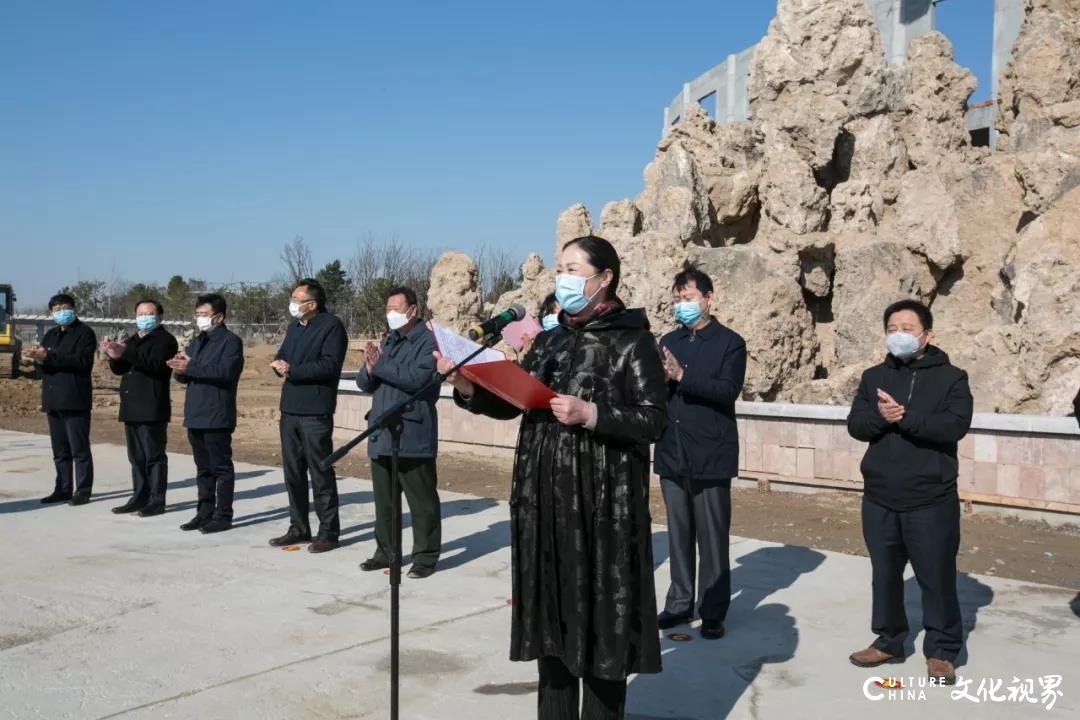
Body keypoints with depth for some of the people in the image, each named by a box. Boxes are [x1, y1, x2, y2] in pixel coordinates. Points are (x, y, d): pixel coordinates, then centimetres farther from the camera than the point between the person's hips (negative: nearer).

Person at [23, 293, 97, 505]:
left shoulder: (84, 333, -3)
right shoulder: (50, 335, 19)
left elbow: (82, 361, -18)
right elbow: (42, 367, 12)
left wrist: (49, 357, -20)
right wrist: (39, 359, -12)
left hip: (75, 400, -7)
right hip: (53, 400, 7)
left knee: (79, 448, -3)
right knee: (60, 450, 11)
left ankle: (83, 490, 2)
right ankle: (63, 489, 18)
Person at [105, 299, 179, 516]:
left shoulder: (165, 339, -5)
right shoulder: (132, 340, 22)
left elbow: (156, 364, -21)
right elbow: (119, 369, 19)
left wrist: (127, 353, -29)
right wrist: (115, 357, -4)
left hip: (152, 408, -8)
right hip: (132, 407, 8)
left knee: (154, 456, -5)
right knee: (136, 457, 11)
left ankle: (157, 501, -1)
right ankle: (139, 498, 17)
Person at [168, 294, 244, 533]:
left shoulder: (231, 341, -7)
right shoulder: (196, 342, 19)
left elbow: (225, 371, -22)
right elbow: (186, 374, 20)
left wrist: (190, 367, -21)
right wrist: (180, 370, -4)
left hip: (217, 417, -8)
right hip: (195, 415, 8)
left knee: (221, 468, -2)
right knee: (203, 469, 13)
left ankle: (223, 516, 3)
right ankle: (204, 513, 20)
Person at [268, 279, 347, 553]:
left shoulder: (331, 326, -10)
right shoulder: (294, 326, 17)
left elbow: (329, 365, -19)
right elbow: (284, 354, 19)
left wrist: (292, 369, -18)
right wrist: (279, 363, -5)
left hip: (315, 411, -8)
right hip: (290, 408, 8)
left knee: (320, 473, -2)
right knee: (293, 471, 12)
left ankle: (328, 532, 6)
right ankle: (298, 528, 23)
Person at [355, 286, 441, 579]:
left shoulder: (428, 341, -6)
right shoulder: (387, 341, 18)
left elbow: (416, 378, -22)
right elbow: (363, 382, 14)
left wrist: (380, 365, -14)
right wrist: (369, 368, -8)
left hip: (413, 436, -7)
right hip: (381, 435, 7)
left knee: (422, 500, 1)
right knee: (384, 500, 13)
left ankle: (426, 555, 9)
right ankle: (385, 551, 23)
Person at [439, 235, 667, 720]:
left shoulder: (631, 341, -5)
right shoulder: (550, 339, 13)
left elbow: (653, 420, -10)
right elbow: (509, 403, 10)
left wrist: (590, 415, -21)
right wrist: (468, 388, -7)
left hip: (602, 500, -6)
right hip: (544, 495, 6)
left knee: (600, 613, 0)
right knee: (551, 611, 12)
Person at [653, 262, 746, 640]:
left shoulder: (730, 342, -3)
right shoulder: (669, 341, 13)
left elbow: (728, 390, -16)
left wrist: (683, 376, -26)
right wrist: (661, 379, -14)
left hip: (710, 455, -5)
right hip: (671, 453, 5)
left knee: (711, 536, 2)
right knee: (678, 534, 13)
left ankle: (713, 611, 12)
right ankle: (680, 602, 23)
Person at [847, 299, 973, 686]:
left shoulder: (951, 377, -3)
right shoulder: (874, 377, 9)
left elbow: (954, 425, -17)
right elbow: (855, 424, -1)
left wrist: (904, 416, -21)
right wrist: (880, 417, -22)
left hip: (931, 500, -4)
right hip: (880, 499, 4)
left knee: (937, 578, 5)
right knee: (885, 575, 14)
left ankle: (941, 651, 20)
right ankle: (889, 641, 29)